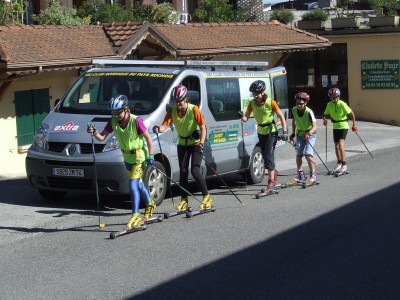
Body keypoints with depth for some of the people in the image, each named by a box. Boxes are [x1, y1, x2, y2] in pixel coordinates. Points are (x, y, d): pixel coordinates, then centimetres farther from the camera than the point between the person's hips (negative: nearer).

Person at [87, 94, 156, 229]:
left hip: (139, 156, -7)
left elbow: (148, 138, -15)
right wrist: (94, 132, -27)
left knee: (133, 184, -16)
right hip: (127, 156, 7)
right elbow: (102, 137, -7)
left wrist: (151, 155, -16)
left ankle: (135, 215, -11)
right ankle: (150, 204, 45)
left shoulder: (136, 121, -24)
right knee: (138, 183, 22)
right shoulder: (113, 121, -9)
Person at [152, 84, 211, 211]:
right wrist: (159, 129, -44)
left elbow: (203, 126, -15)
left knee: (195, 171, -14)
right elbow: (164, 125, -20)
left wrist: (201, 143, -27)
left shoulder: (193, 109, -20)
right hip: (182, 144, 4)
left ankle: (207, 197, 0)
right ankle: (184, 200, 15)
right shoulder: (172, 111, -11)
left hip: (195, 143, -4)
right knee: (183, 172, 5)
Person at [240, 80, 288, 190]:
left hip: (271, 131, -5)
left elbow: (281, 117, -11)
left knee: (268, 155, -12)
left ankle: (271, 180, -6)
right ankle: (273, 172, 39)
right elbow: (246, 117, -7)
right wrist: (242, 117, -32)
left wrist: (285, 132, -15)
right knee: (265, 156, 13)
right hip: (261, 132, 5)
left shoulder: (271, 102, -17)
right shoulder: (252, 103, -6)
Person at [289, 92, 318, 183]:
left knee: (308, 154, -18)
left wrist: (309, 134, -46)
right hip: (300, 134, 5)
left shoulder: (309, 112, -25)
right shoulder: (294, 110, -9)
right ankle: (300, 174, 8)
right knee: (298, 154, -5)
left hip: (310, 135, -5)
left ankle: (313, 174, -5)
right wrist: (293, 133, 13)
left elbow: (314, 126, -29)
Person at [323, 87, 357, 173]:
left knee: (341, 145, -18)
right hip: (335, 127, 6)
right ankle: (339, 163, 29)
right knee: (336, 145, 12)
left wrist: (354, 124, -11)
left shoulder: (342, 104, -19)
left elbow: (351, 113, -12)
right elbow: (325, 114, 9)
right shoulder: (329, 105, -3)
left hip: (343, 126, -6)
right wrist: (324, 119, -12)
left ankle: (344, 165, -15)